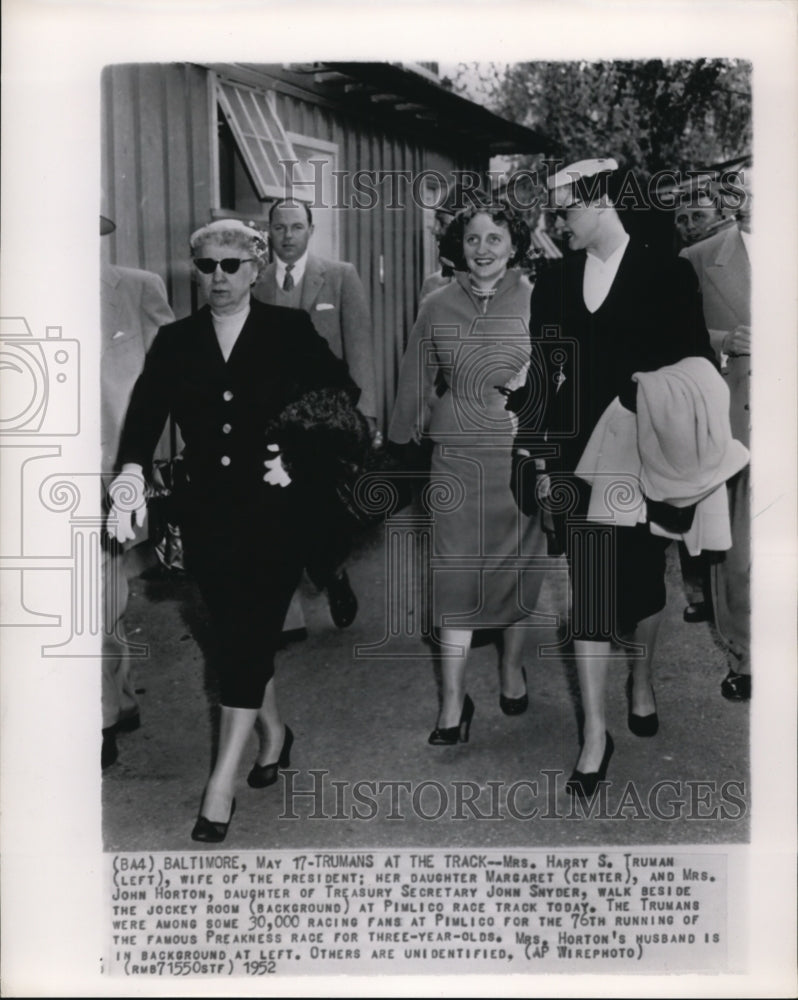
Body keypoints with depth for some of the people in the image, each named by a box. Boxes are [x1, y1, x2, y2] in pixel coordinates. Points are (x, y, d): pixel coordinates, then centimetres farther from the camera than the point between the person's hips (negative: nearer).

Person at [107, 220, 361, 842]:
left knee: (250, 632, -4)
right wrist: (132, 475, -22)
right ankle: (273, 729, 37)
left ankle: (223, 781, 3)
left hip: (279, 506, -3)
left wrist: (301, 454, -9)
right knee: (237, 632, 11)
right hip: (209, 510, 3)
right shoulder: (175, 342, 7)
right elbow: (146, 413, -5)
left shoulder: (290, 331, 1)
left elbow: (343, 395, 3)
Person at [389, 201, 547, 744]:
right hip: (457, 456, 1)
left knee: (521, 562, 11)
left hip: (523, 454, 0)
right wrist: (402, 447, 14)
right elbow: (416, 384, 11)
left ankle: (513, 667, 35)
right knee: (456, 572, 0)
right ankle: (453, 701, 8)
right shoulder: (437, 308, 4)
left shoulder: (537, 300, -1)